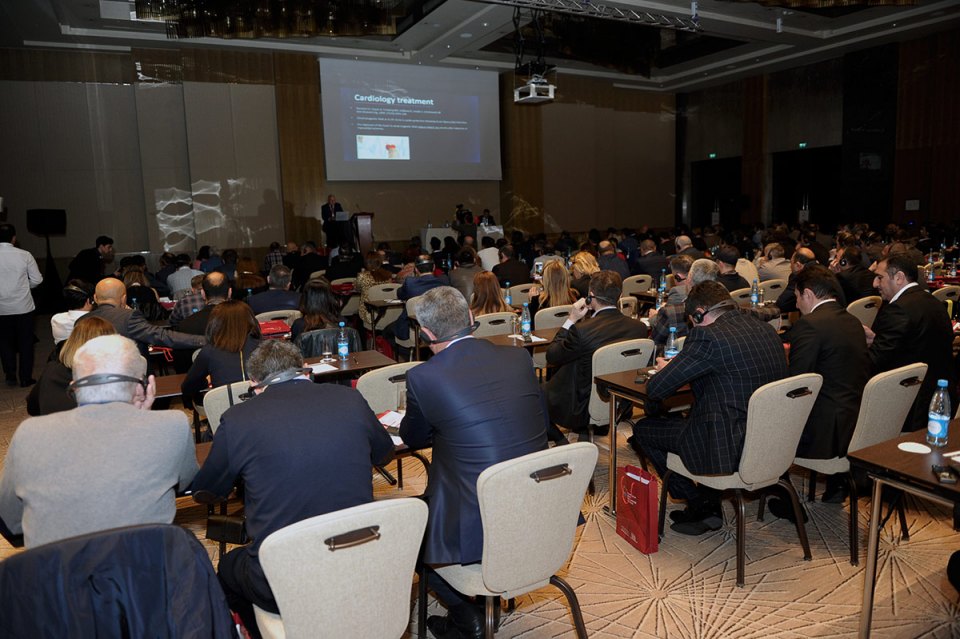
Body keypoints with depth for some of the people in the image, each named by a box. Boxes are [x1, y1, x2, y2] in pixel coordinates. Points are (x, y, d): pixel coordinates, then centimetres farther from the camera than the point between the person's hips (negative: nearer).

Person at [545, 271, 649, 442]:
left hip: (581, 410, -6)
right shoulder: (639, 327, -12)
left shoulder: (582, 330, -29)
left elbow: (551, 357, -13)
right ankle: (584, 431, 28)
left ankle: (558, 440, 14)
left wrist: (571, 320, -10)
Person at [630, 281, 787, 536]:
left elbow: (655, 390, -16)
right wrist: (678, 366, 19)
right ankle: (710, 505, 29)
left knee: (643, 429, 10)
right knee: (682, 418, 30)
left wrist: (664, 369, 8)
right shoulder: (766, 329, 6)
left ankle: (700, 505, 17)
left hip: (730, 449, -9)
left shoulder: (707, 336, -19)